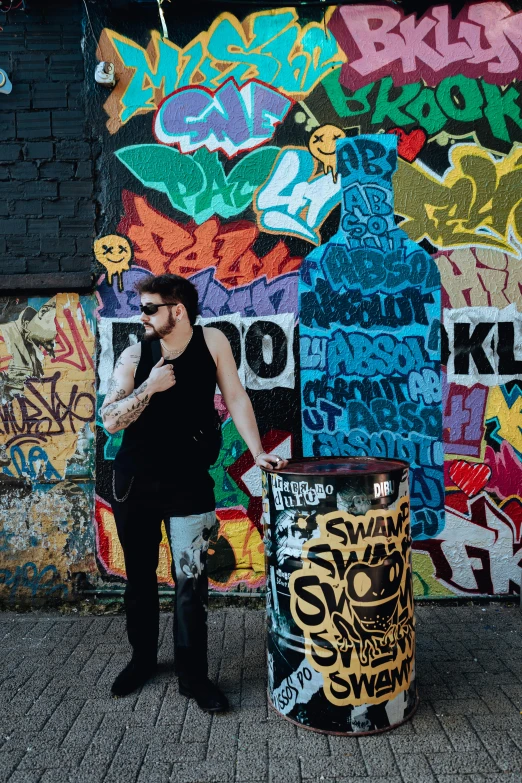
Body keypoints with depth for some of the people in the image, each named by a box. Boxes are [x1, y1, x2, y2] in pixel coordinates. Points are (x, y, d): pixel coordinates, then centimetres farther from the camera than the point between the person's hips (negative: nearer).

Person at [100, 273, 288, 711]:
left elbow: (235, 398, -6)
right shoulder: (135, 356, -4)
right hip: (134, 483, 2)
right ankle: (143, 658, 35)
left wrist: (258, 452, -12)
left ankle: (193, 675, 16)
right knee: (140, 576, 15)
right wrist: (149, 387, -19)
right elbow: (110, 420, -8)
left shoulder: (212, 341, -6)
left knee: (191, 581, 0)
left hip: (189, 483, -2)